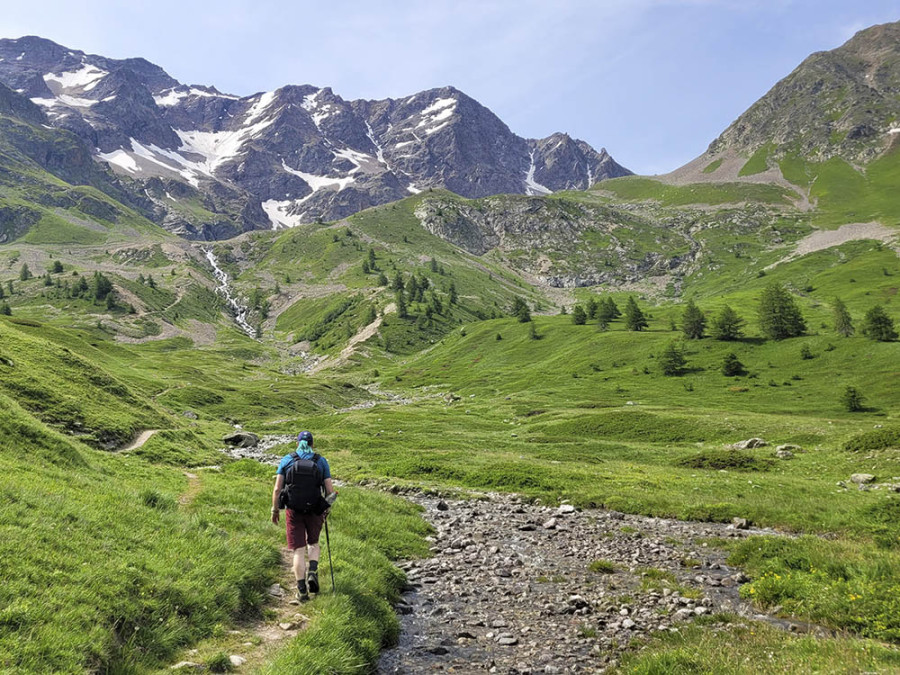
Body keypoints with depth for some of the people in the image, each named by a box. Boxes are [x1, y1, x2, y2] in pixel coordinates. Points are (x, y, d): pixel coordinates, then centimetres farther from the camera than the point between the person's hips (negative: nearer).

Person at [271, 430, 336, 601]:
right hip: (315, 510, 1)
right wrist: (327, 510, 13)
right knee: (313, 543, 24)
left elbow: (277, 489, -5)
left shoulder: (286, 460, -1)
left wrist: (275, 510, 7)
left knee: (299, 551, 8)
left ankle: (302, 591, 6)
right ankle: (312, 573, 1)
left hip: (293, 510, 0)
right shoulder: (321, 461, 0)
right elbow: (330, 490, -2)